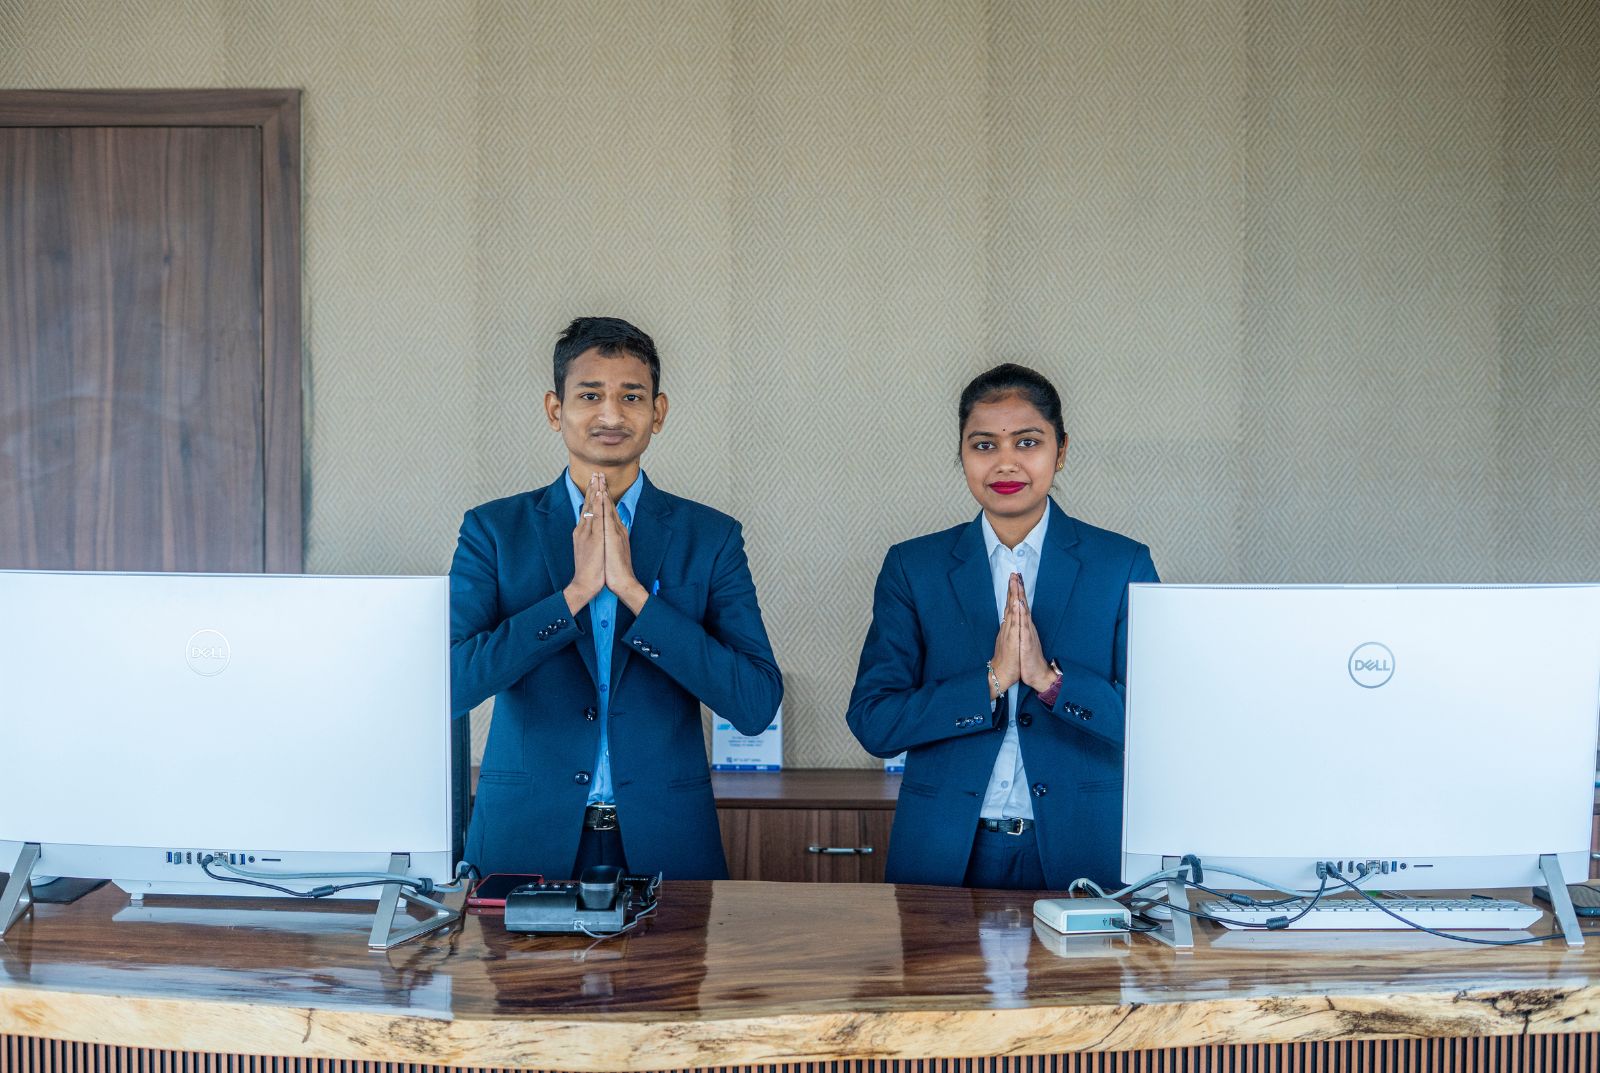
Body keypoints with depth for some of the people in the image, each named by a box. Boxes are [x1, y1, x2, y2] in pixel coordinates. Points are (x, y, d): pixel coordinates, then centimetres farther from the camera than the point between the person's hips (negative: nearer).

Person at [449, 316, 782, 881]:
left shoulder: (712, 537, 0)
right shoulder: (493, 529, 1)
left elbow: (757, 705, -10)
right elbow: (447, 683, -10)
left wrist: (632, 590, -17)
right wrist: (576, 590, -17)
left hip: (664, 842, 0)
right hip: (524, 840, 0)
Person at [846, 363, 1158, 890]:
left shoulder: (1124, 564, 1)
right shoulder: (911, 567, 3)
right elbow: (871, 722, -5)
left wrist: (1049, 678, -20)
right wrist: (991, 681, -17)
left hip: (1079, 852, 0)